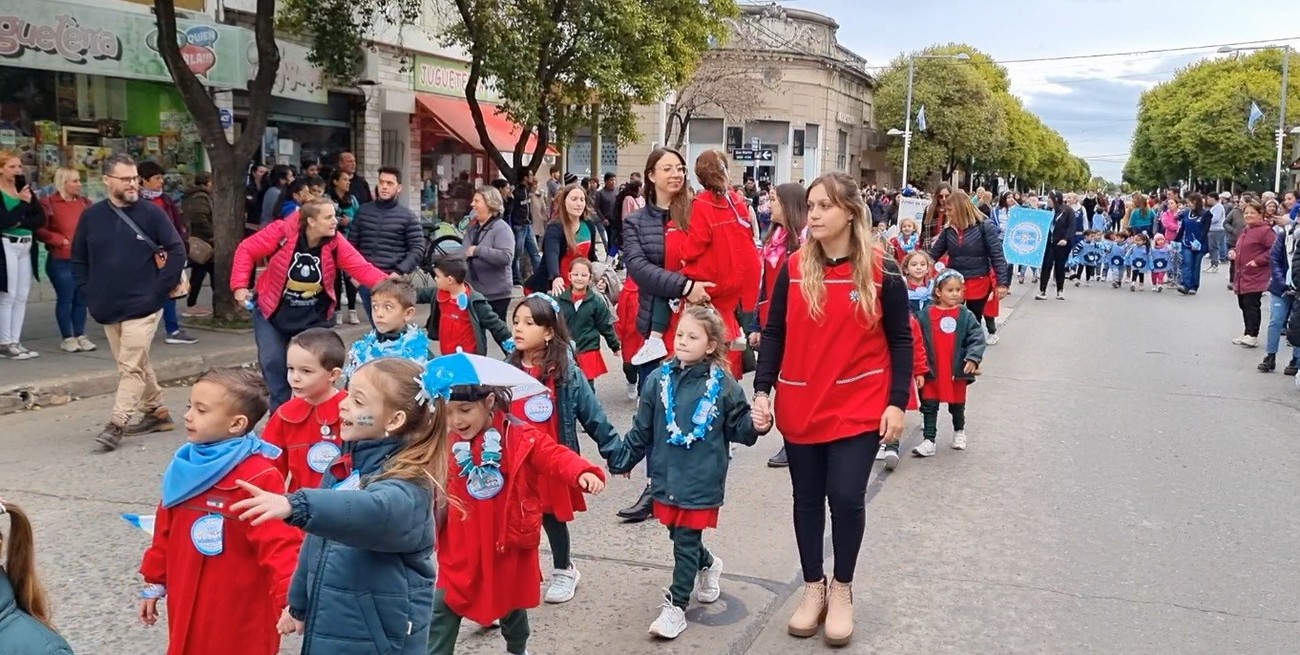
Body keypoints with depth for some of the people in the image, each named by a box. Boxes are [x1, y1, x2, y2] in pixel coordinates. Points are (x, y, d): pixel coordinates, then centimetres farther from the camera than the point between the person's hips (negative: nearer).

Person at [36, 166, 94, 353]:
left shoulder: (84, 202, 12)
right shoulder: (48, 203, -5)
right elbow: (40, 231, -10)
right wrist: (62, 241, -14)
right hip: (61, 260, -5)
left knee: (81, 299, 9)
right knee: (65, 299, 0)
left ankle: (80, 336, 17)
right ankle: (68, 339, 8)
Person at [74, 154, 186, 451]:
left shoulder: (151, 212, -5)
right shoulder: (92, 216, 4)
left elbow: (177, 251, -5)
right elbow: (79, 260, 12)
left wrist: (161, 288, -10)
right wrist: (89, 294, 4)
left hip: (142, 306, -4)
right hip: (107, 308, 4)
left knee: (131, 367, -6)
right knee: (136, 364, 14)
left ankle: (117, 424, -3)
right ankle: (157, 412, 26)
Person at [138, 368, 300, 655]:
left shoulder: (259, 478, -20)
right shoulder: (185, 467, 4)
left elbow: (280, 543, -26)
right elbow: (166, 530, 15)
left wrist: (290, 598, -36)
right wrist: (154, 583, 20)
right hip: (187, 609, 7)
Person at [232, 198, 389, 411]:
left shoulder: (336, 243, -15)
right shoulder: (282, 232, -22)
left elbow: (362, 268, -23)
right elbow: (247, 250, -12)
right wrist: (240, 285, -19)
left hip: (314, 317, 2)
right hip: (273, 312, -1)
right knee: (273, 362, -1)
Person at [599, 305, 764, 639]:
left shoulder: (723, 384, -8)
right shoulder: (660, 379, -1)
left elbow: (737, 427, 0)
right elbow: (641, 430, 6)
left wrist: (756, 425, -20)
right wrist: (621, 457, 7)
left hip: (701, 481, -4)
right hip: (667, 477, 4)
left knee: (686, 542, 1)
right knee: (680, 537, 18)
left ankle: (675, 606, 14)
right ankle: (708, 565, 49)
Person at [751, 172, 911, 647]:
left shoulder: (881, 271, -6)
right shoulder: (793, 269, 1)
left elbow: (900, 341, -1)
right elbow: (773, 334, 4)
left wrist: (897, 402, -7)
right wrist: (762, 390, -5)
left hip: (858, 407, -2)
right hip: (800, 407, 3)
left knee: (846, 498, -3)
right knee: (807, 498, 12)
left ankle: (842, 589, 22)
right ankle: (813, 587, 30)